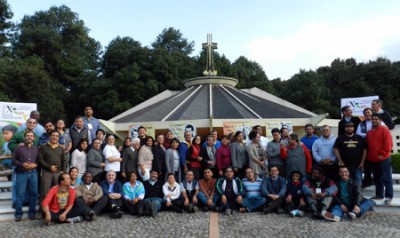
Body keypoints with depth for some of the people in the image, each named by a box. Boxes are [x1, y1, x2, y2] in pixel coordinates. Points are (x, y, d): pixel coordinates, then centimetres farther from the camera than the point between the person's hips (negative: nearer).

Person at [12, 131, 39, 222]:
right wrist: (22, 164, -12)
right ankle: (18, 214, 9)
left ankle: (32, 213, 15)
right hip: (21, 173, -1)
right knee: (20, 194, 0)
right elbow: (14, 160, 2)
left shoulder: (37, 149, 10)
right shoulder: (19, 148, 6)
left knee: (33, 193, 4)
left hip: (33, 173, 2)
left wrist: (35, 165, -11)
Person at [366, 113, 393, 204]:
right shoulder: (369, 132, 13)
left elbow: (389, 144, -13)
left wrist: (382, 154, -15)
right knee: (377, 178, 14)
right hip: (373, 159, 7)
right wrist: (369, 155, 11)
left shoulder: (385, 130, -7)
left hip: (383, 159, -7)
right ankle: (379, 194, 23)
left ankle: (389, 197, -1)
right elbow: (367, 145, 20)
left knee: (386, 178, -4)